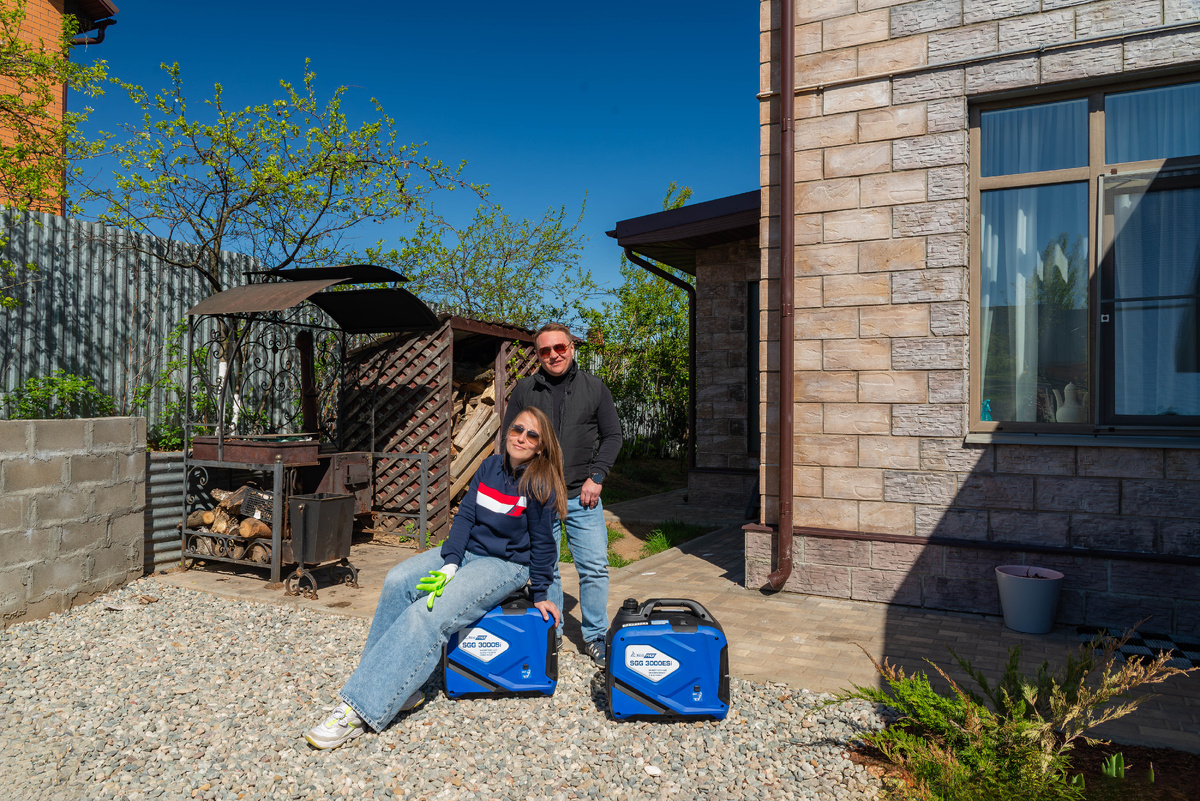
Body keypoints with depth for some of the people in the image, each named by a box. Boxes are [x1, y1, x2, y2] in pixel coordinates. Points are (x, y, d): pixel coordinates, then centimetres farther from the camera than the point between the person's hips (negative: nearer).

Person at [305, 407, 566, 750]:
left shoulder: (540, 486, -12)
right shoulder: (489, 467, 3)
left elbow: (543, 545, -6)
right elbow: (464, 516, 2)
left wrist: (540, 594, -2)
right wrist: (450, 563, -10)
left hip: (507, 565, -6)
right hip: (467, 551, 6)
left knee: (428, 614, -26)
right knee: (397, 581, -17)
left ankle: (361, 710, -26)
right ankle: (400, 689, -13)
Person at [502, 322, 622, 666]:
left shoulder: (595, 388, 4)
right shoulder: (524, 390, 5)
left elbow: (612, 436, 6)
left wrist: (596, 477, -5)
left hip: (582, 497, 0)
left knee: (595, 568, 0)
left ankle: (595, 637, 15)